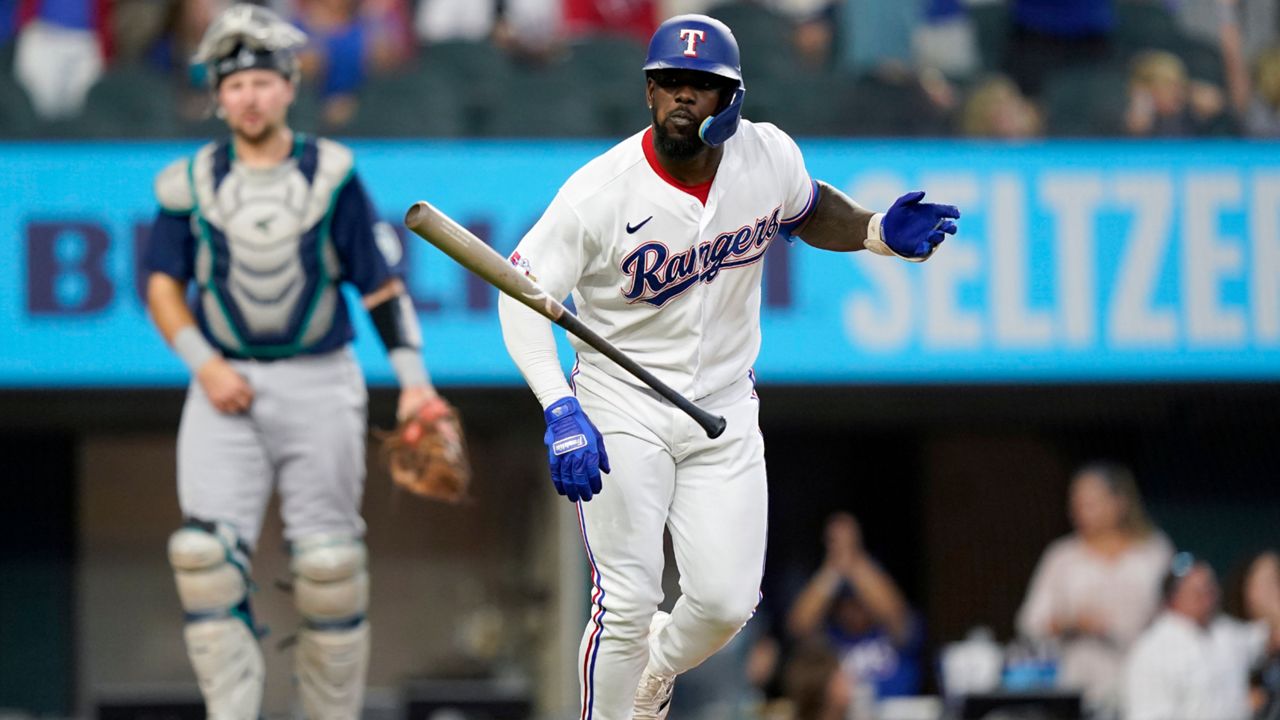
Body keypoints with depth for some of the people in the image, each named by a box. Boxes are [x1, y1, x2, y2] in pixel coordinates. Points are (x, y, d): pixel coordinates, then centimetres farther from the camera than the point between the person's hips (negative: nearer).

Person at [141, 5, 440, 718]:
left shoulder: (332, 175, 0)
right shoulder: (191, 182, 3)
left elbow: (381, 283, 2)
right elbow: (163, 284, 8)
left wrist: (413, 378, -6)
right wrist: (204, 363, -7)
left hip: (319, 385, -1)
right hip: (227, 387, 1)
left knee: (329, 567, 0)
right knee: (208, 554, -14)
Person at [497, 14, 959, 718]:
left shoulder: (769, 155, -8)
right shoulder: (600, 191, -21)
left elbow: (807, 211, 15)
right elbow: (521, 295, -19)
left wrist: (879, 232, -6)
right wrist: (560, 412, -32)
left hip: (725, 406, 4)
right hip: (622, 409, -4)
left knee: (726, 602, 0)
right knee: (627, 602, -12)